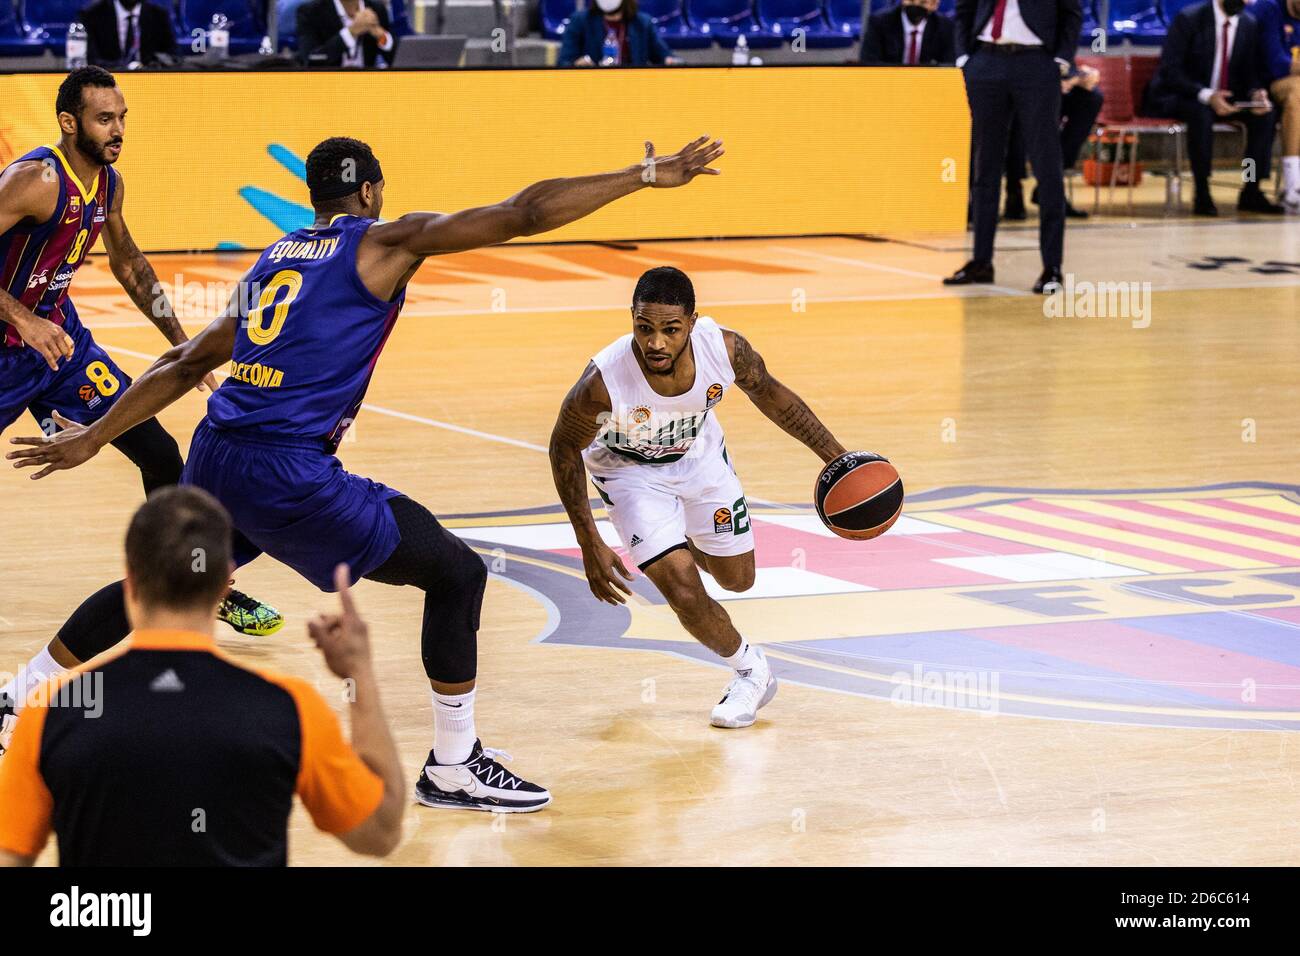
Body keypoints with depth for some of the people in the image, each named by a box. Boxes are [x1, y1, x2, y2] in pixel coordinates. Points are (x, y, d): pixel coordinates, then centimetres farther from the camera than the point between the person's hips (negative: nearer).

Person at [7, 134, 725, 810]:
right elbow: (522, 215, -5)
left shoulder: (273, 259, 21)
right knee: (455, 572, 3)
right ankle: (452, 769, 7)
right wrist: (644, 176, -2)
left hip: (214, 457, 8)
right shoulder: (384, 242, 1)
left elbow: (185, 365, 23)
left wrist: (93, 438, 30)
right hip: (288, 474, -7)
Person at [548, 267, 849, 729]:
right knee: (684, 589, -14)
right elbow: (564, 452, -19)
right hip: (630, 470, -3)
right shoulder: (602, 382, -39)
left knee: (737, 578, 16)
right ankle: (750, 671, 15)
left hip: (699, 455, 3)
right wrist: (590, 546, -18)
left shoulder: (725, 348, -32)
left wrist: (837, 457, -5)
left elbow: (770, 395, -8)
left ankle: (686, 544, 52)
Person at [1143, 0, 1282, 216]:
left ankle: (1251, 192, -12)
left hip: (1223, 98, 6)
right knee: (1201, 113, -37)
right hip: (1178, 97, -6)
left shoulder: (1249, 25, 2)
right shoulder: (1188, 18, -15)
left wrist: (1256, 93, -16)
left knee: (1264, 113, -18)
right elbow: (1170, 70, -19)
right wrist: (1206, 96, -32)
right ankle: (1202, 194, -31)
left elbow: (1250, 72, 9)